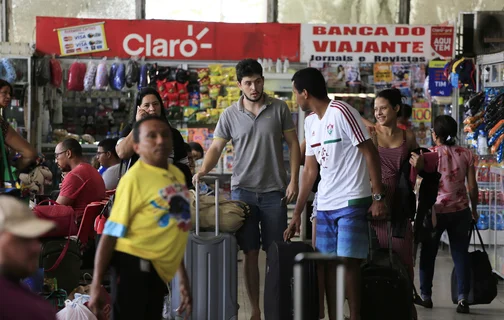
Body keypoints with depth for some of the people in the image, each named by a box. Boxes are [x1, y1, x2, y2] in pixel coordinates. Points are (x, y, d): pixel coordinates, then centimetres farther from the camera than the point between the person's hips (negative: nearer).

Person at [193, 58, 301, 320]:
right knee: (250, 253, 2)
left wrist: (294, 180, -3)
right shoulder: (230, 115, 3)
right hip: (243, 190, 1)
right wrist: (203, 170, -17)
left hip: (274, 192, -1)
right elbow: (216, 147, 3)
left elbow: (293, 145, 5)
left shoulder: (279, 108, 2)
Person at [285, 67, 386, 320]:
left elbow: (370, 153, -12)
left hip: (352, 203, -8)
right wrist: (297, 213, 15)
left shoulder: (341, 112, -12)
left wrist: (378, 197, -16)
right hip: (324, 205, 8)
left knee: (348, 262, -9)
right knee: (328, 264, 7)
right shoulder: (310, 122, 13)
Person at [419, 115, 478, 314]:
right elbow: (472, 187, 1)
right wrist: (474, 209, 14)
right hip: (460, 210, 2)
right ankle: (463, 298, -5)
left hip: (436, 210, -2)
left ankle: (426, 296, 18)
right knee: (460, 254, 4)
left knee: (428, 253, 13)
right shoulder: (466, 154, 0)